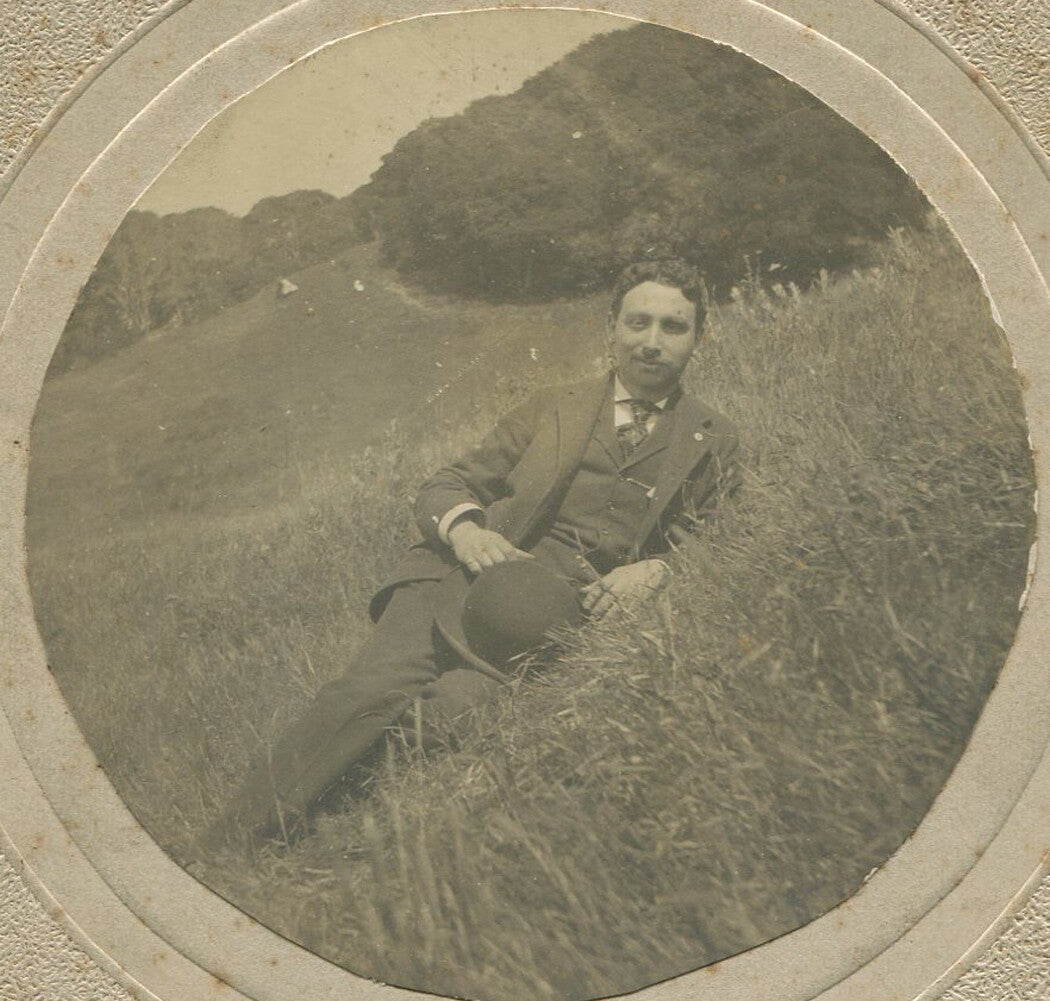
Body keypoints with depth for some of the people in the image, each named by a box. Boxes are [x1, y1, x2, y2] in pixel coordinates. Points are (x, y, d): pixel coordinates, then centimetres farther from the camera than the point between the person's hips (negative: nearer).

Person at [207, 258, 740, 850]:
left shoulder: (714, 442, 20)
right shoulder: (554, 408, 23)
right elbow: (444, 488, 19)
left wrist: (655, 572, -8)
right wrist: (462, 527, -5)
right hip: (466, 573, 1)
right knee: (379, 686, -27)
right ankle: (246, 830, -25)